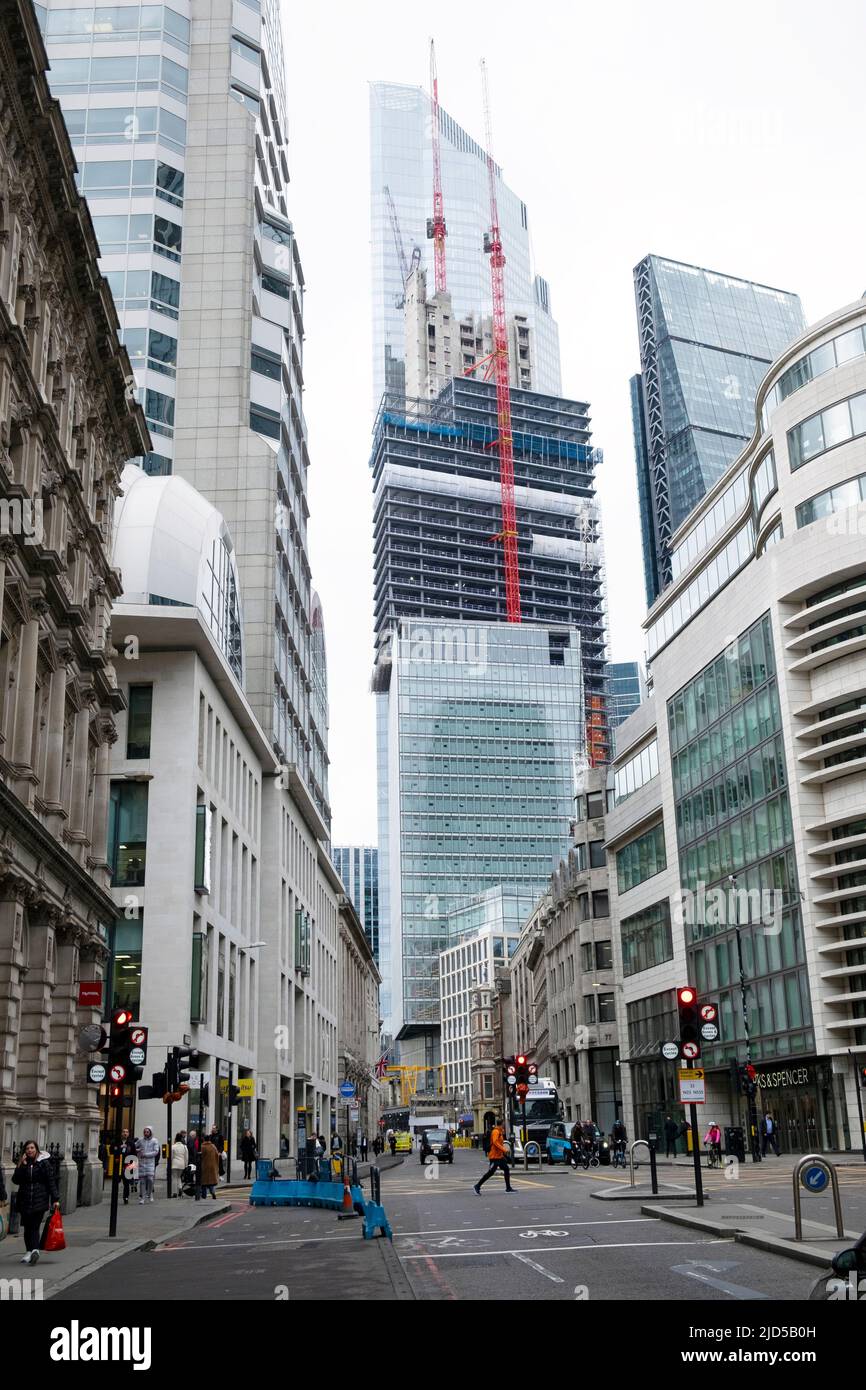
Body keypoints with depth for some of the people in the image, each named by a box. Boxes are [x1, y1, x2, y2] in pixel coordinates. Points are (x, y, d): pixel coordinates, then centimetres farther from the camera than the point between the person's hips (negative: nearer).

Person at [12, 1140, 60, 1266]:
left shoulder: (44, 1163, 0)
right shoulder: (22, 1163, 10)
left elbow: (51, 1181, -1)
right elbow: (15, 1180, -1)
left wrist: (55, 1199, -7)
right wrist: (21, 1166, -11)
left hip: (39, 1200, -4)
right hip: (25, 1200, 4)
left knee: (35, 1225, -15)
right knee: (27, 1226, 6)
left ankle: (35, 1250, -25)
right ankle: (29, 1252, 15)